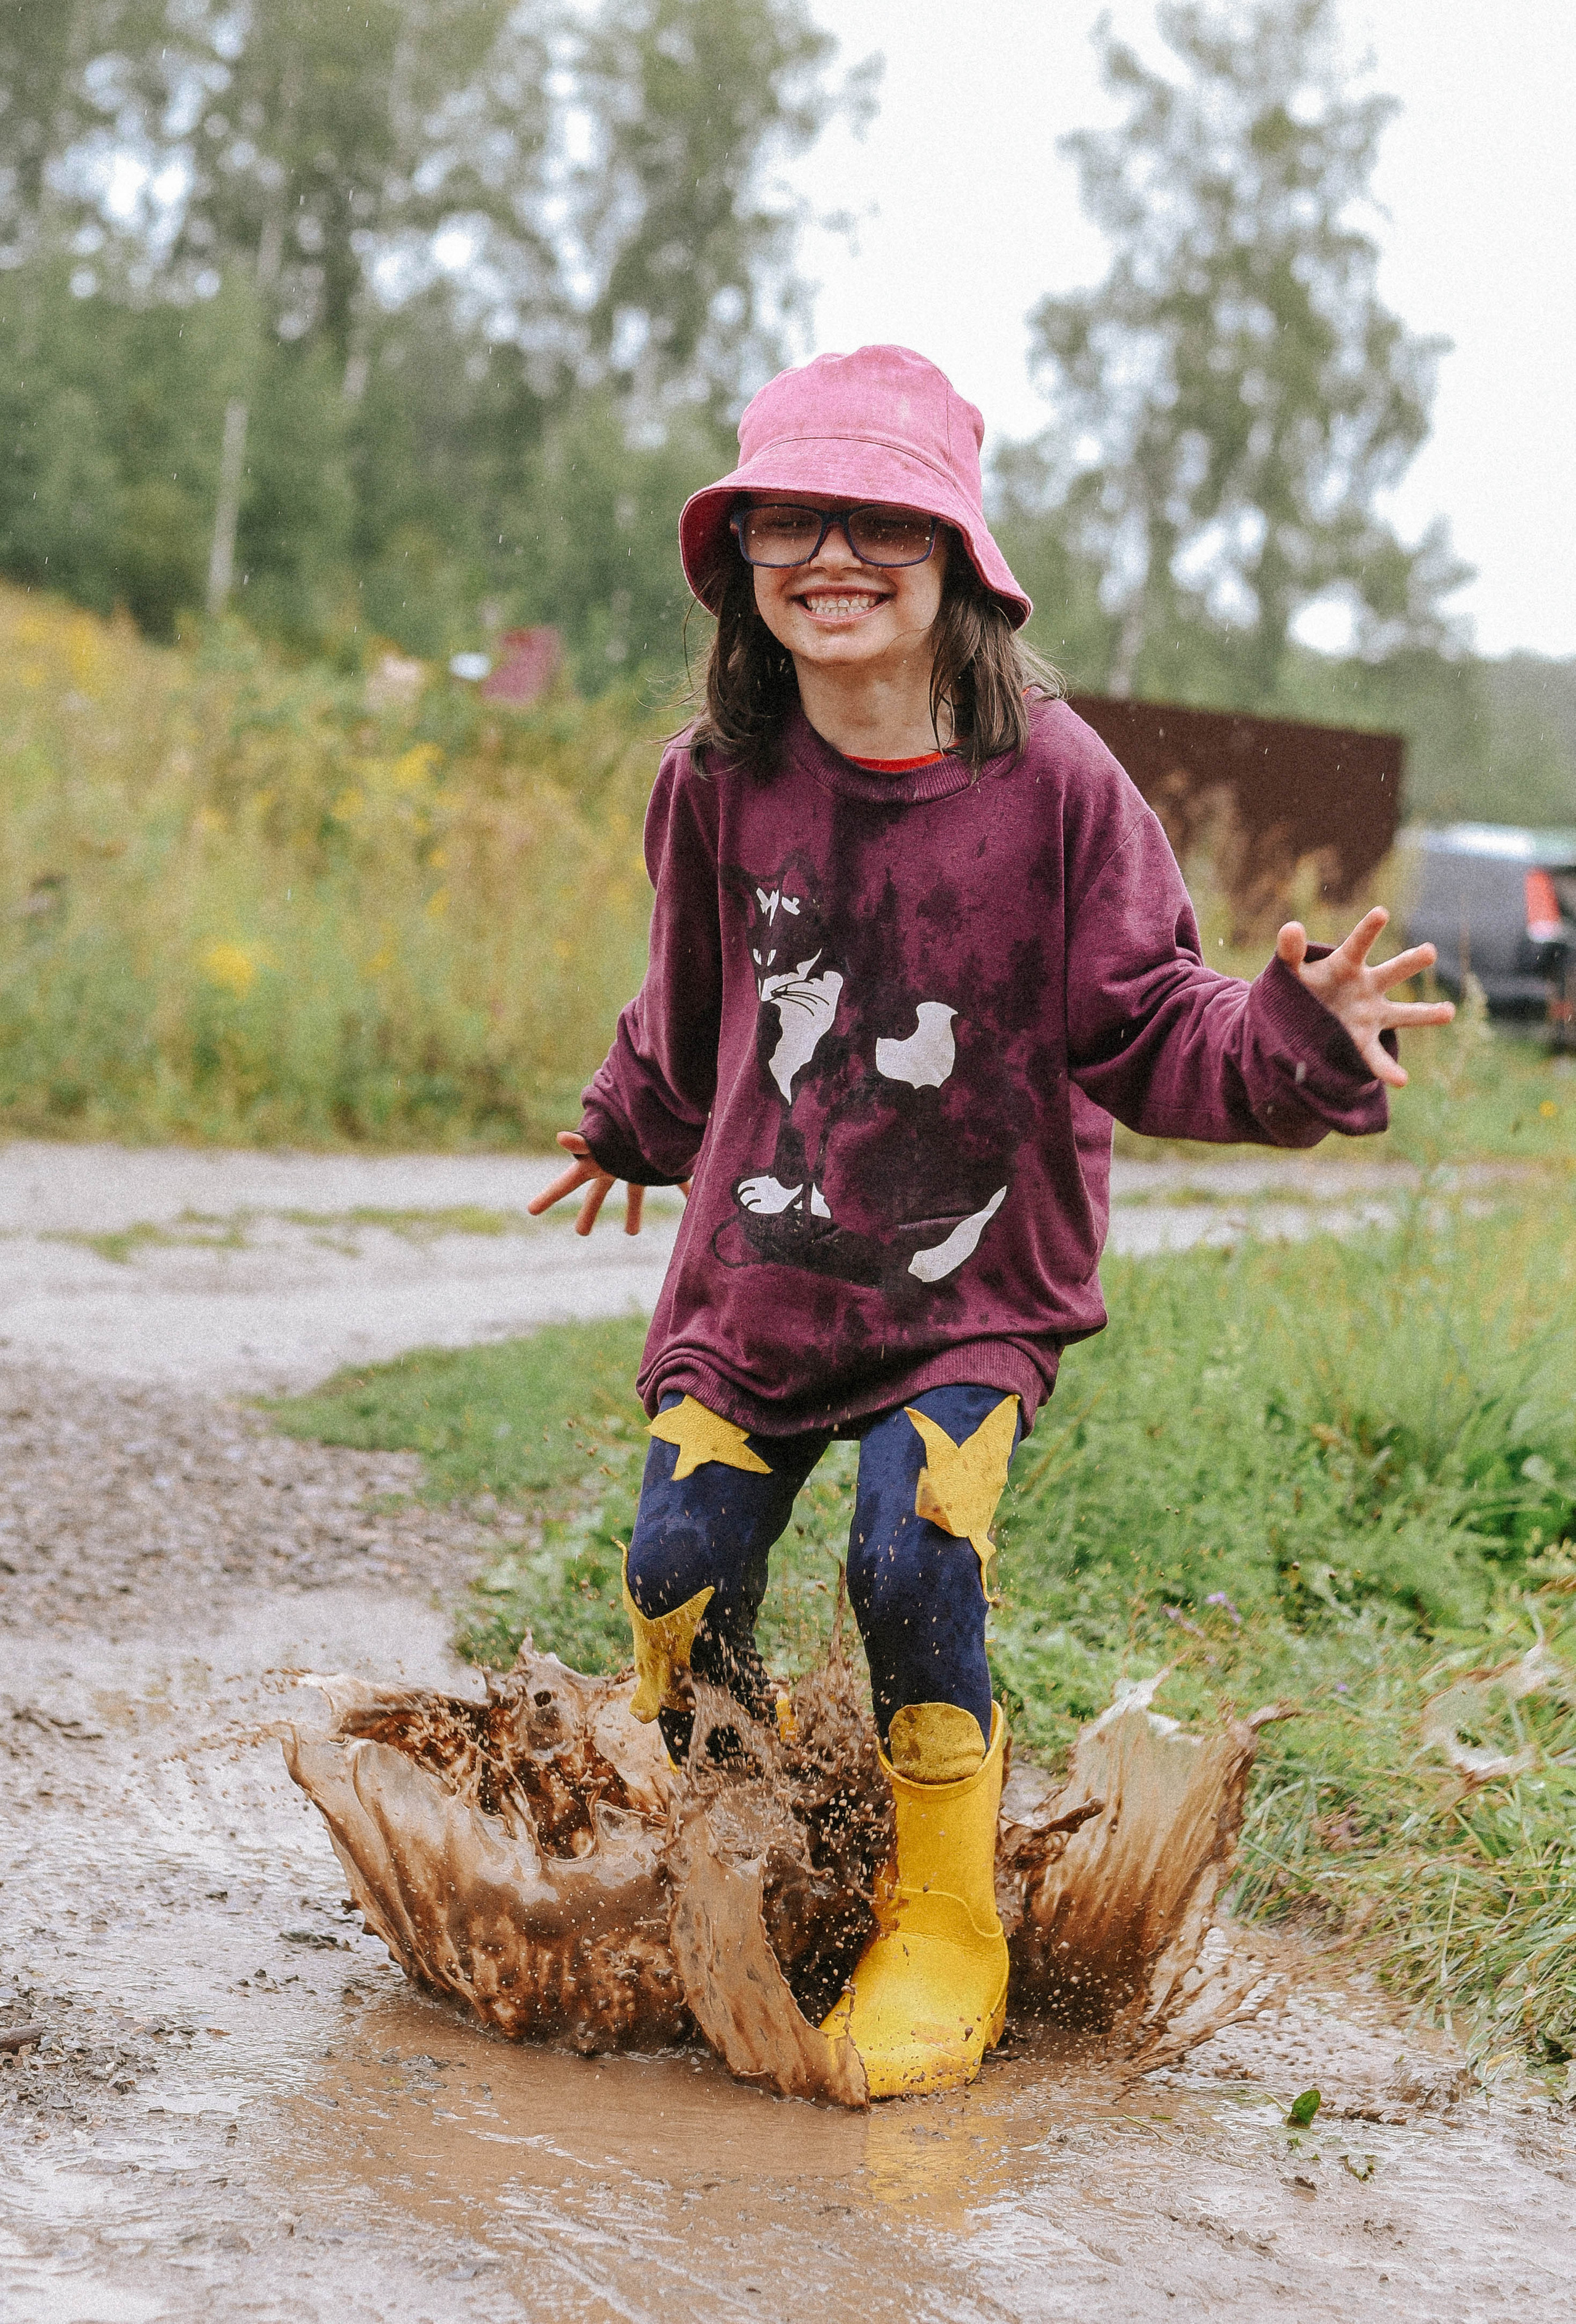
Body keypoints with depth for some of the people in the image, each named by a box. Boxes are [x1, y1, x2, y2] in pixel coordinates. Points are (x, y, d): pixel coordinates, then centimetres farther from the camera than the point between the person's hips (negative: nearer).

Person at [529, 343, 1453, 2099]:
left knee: (913, 1561, -18)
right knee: (681, 1561, -1)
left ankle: (943, 1936, 3)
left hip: (974, 1285, -3)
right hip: (757, 1264, 3)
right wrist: (629, 1127, 33)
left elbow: (1143, 1029, -9)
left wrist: (1288, 1047, -28)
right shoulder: (720, 782, -3)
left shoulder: (1051, 781, -12)